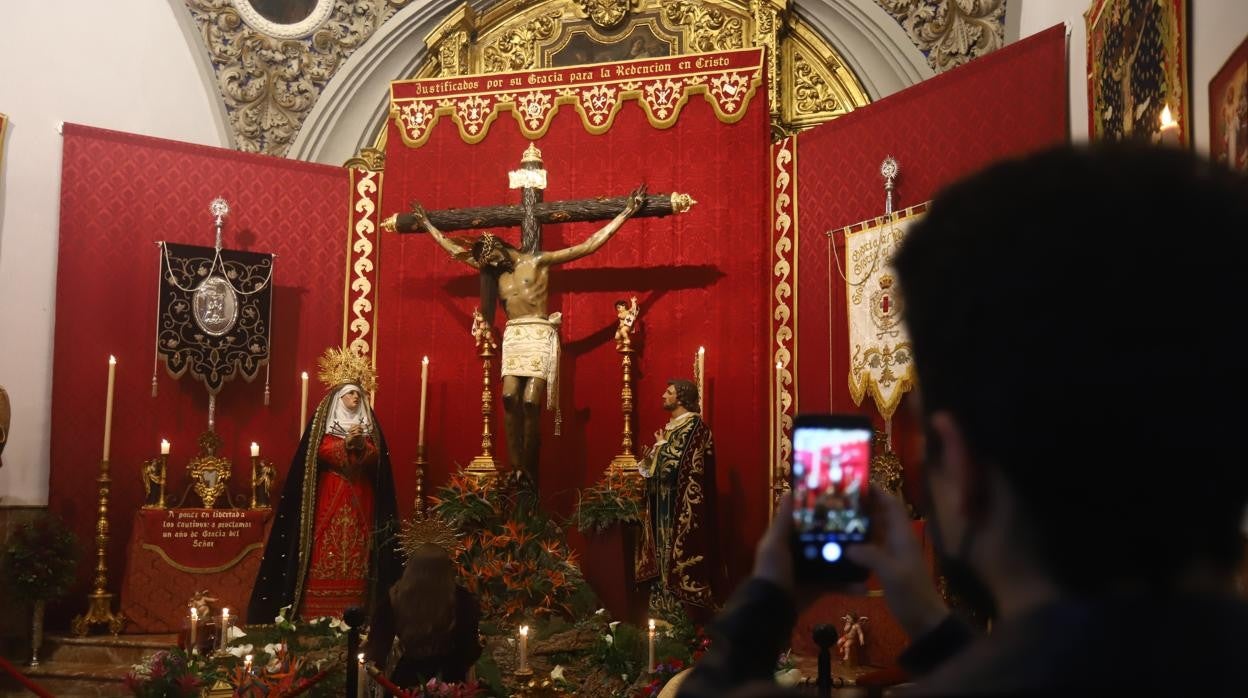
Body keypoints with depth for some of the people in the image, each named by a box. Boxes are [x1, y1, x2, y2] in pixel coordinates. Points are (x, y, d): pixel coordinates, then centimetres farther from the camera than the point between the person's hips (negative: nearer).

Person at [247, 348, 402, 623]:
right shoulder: (323, 420, 5)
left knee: (358, 552, -2)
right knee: (327, 551, -9)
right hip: (330, 498, -3)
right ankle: (319, 615, -6)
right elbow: (321, 453, -8)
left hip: (360, 500, 3)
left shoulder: (369, 423, 13)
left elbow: (376, 459, 2)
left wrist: (361, 446, -16)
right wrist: (346, 443, -19)